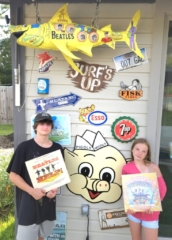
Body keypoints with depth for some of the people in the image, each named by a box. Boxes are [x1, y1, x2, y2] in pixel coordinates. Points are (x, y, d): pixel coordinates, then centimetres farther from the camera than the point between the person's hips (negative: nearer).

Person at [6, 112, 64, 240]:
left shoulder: (58, 148, 2)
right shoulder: (25, 147, -11)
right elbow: (13, 175, -9)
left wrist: (55, 189, -7)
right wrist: (32, 191, -19)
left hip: (49, 202, 4)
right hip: (28, 202, -4)